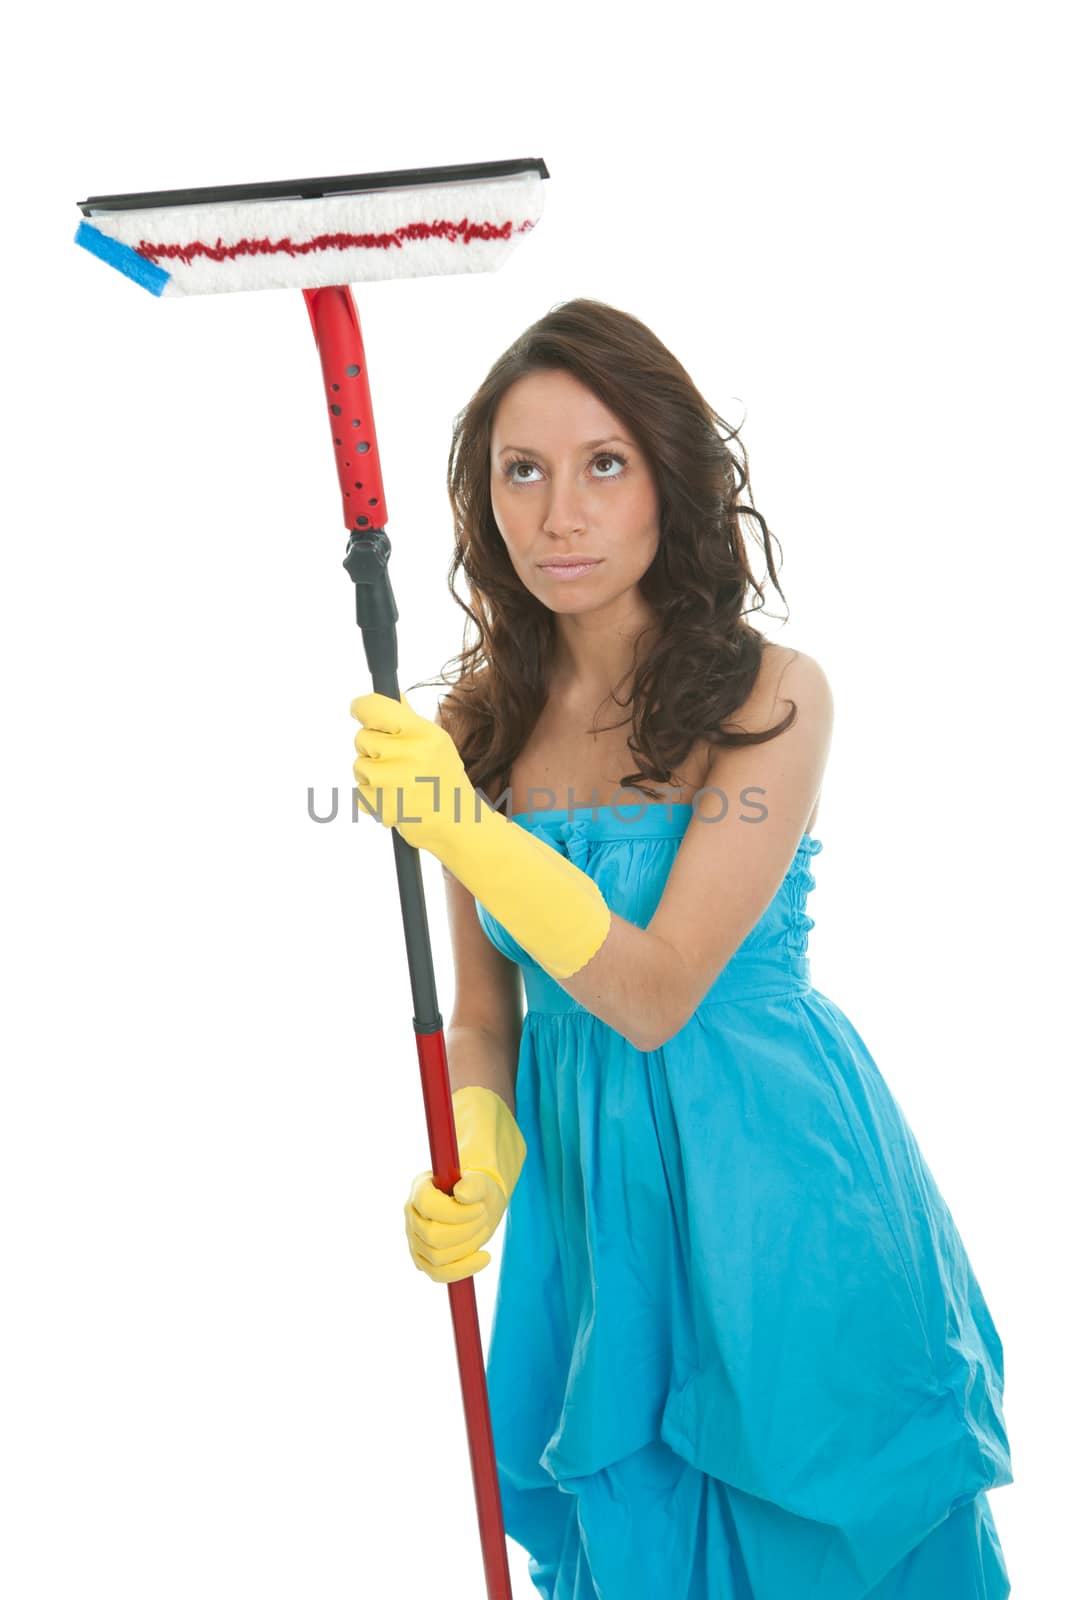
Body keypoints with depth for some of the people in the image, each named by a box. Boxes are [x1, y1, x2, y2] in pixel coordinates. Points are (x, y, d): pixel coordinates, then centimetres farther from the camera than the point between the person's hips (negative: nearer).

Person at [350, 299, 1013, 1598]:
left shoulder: (773, 698, -15)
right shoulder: (479, 722, -1)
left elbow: (653, 992, -21)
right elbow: (482, 1010, 5)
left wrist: (458, 826, -28)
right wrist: (475, 1174, -11)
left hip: (769, 1184, -3)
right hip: (584, 1194, 4)